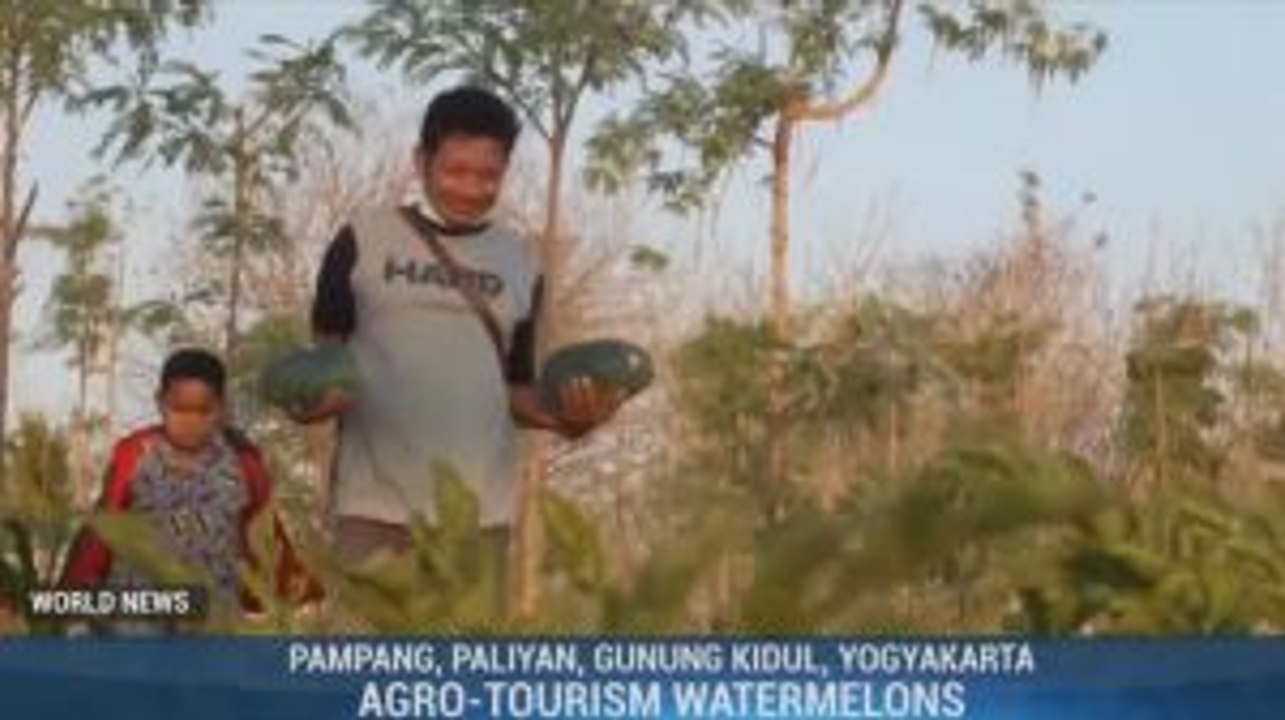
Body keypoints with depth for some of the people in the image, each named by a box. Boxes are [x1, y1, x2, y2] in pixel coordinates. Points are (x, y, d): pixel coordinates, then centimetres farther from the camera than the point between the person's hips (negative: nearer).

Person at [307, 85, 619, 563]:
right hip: (375, 502, -2)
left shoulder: (520, 264, 11)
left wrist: (565, 417, -6)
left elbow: (515, 386, 14)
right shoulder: (364, 239, 3)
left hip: (480, 508, 3)